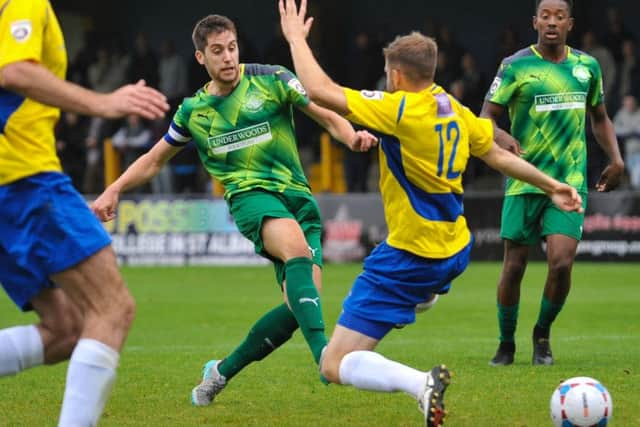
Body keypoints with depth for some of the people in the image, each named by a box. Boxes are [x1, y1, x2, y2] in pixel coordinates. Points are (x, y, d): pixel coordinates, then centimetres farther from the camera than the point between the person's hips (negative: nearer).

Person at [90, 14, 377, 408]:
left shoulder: (271, 80, 5)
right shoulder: (193, 110, 12)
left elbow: (328, 117, 5)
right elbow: (155, 159, 26)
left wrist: (353, 136, -16)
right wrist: (113, 191, 14)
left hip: (298, 196, 2)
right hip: (251, 194, -2)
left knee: (302, 302, -13)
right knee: (296, 246, -36)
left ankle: (223, 372, 7)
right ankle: (324, 353, -51)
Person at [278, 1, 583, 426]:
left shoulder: (399, 109, -21)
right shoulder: (455, 109, 2)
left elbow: (320, 90, -22)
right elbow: (498, 155, 14)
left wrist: (296, 37, -8)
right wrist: (551, 185, 28)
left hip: (410, 259, -9)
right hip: (455, 252, 9)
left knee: (335, 366, -12)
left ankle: (420, 383, -31)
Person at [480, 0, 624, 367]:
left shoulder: (587, 67, 8)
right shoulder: (516, 66, -4)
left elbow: (600, 118, 22)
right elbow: (486, 118, -3)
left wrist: (616, 159, 8)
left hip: (571, 182, 2)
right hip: (525, 182, -2)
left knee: (561, 262, -13)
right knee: (514, 266, 1)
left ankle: (543, 335, 12)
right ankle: (506, 344, 22)